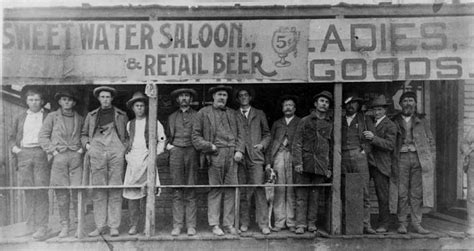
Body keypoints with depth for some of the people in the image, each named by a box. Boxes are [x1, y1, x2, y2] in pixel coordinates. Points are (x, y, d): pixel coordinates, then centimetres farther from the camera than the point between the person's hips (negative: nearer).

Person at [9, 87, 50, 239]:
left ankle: (42, 226, -5)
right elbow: (12, 137, 22)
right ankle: (31, 224, 11)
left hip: (41, 154, -3)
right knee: (28, 190, 3)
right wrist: (14, 147, 4)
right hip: (24, 154, 3)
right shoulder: (20, 117, 19)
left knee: (41, 190, -8)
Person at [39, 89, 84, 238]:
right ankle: (64, 226, 9)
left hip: (75, 156, 1)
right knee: (61, 193, 0)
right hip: (59, 157, 0)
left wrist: (82, 149, 3)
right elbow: (43, 136, 6)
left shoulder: (80, 119, 15)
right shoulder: (52, 117, 10)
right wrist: (53, 150, -4)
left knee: (77, 191, -6)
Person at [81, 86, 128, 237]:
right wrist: (87, 144, 5)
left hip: (116, 153, -1)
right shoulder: (91, 116, 19)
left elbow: (127, 136, 18)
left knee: (115, 191, -4)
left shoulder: (121, 115, 16)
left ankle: (114, 226, 1)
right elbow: (83, 134, 23)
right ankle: (100, 226, 4)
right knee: (98, 191, -1)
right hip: (97, 154, 1)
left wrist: (124, 148, 3)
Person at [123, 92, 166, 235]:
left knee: (146, 193, -10)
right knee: (131, 193, -1)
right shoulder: (129, 124, 17)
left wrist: (155, 153, -1)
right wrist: (127, 154, 11)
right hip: (133, 160, 3)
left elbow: (162, 140, 10)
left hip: (147, 160, -3)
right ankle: (134, 225, 6)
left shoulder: (154, 123, 7)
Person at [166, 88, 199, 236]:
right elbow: (168, 136, 25)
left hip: (192, 153, -2)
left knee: (190, 192, -3)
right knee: (177, 192, 0)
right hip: (176, 152, 2)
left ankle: (191, 226, 2)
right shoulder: (172, 117, 20)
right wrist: (168, 145, 6)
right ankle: (177, 225, 3)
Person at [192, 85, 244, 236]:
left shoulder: (233, 114, 20)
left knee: (231, 190, 3)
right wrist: (209, 146, -9)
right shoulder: (203, 113, 8)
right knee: (215, 190, -1)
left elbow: (240, 134, 16)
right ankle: (214, 225, 8)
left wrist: (239, 150, 1)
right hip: (215, 155, -3)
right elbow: (196, 135, 3)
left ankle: (228, 224, 12)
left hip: (232, 156, 4)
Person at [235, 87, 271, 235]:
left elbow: (267, 134, 17)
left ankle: (263, 223, -5)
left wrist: (262, 145, -1)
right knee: (242, 191, 1)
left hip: (255, 157, -1)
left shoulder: (259, 114, 16)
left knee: (259, 189, -9)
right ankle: (244, 222, 11)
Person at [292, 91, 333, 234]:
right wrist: (298, 162, -9)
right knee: (301, 195, -1)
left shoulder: (330, 124, 13)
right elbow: (297, 143, 1)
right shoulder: (305, 121, 6)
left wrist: (329, 167, 10)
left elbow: (331, 147, 15)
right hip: (305, 163, -2)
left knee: (315, 195, 4)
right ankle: (301, 224, 4)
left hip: (320, 165, 2)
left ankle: (312, 223, 14)